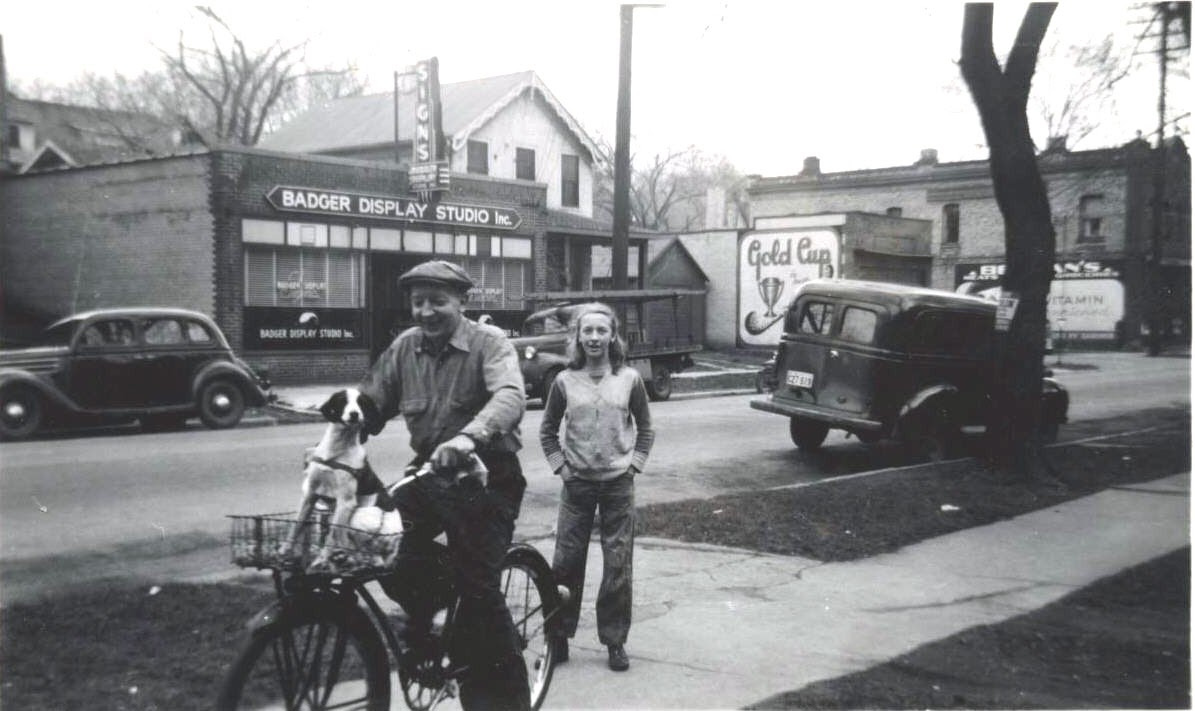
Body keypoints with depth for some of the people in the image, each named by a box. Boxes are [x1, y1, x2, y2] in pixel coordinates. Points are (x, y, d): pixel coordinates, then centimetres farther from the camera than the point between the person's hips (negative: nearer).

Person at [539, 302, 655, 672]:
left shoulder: (629, 379, -1)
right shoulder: (565, 381, 0)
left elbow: (645, 427, 10)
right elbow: (547, 431, 10)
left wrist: (634, 463, 1)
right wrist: (560, 465, 1)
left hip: (618, 484, 0)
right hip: (577, 484, 0)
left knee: (618, 565, 2)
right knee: (566, 561, 2)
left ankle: (615, 641, 14)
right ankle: (559, 635, 17)